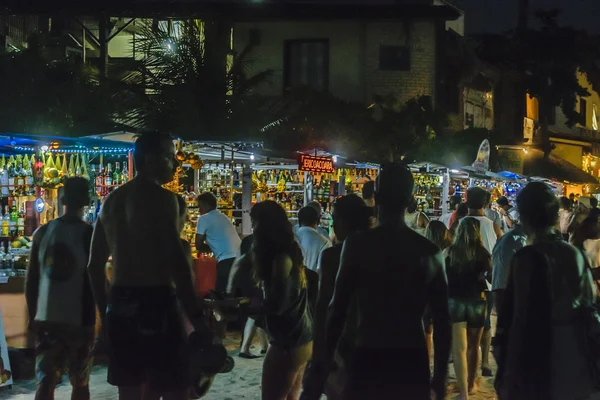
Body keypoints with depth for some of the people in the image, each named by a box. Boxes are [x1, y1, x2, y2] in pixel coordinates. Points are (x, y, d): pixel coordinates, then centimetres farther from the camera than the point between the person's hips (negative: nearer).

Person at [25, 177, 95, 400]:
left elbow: (31, 281, 6)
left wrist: (33, 317, 16)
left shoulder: (42, 232, 3)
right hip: (79, 321, -3)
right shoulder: (89, 234, -8)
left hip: (45, 318, 3)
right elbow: (93, 280, -9)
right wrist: (91, 320, 0)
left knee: (45, 381, 2)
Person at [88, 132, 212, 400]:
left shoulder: (112, 201, 14)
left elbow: (95, 264, 16)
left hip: (119, 304, 8)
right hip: (154, 302, -8)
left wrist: (105, 312, 23)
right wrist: (198, 318, -15)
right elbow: (176, 261, -18)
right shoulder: (162, 198, -10)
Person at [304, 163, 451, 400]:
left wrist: (324, 365, 1)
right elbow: (442, 320, 3)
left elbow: (338, 310, -7)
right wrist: (440, 375, 12)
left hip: (368, 361, -3)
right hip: (412, 363, 3)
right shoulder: (429, 251, 2)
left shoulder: (358, 245, -7)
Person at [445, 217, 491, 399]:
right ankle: (471, 384, 32)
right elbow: (490, 276, -1)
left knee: (459, 348, -3)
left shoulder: (450, 252, -5)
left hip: (454, 301, -1)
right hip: (476, 301, 1)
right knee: (473, 346, 18)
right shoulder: (482, 252, -7)